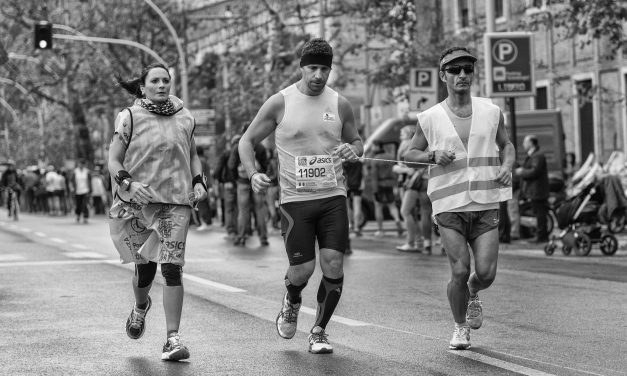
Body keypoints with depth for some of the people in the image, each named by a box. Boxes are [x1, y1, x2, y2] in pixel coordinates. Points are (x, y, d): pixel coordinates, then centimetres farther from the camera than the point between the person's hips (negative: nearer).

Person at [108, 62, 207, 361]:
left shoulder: (184, 118, 9)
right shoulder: (129, 118, 0)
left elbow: (192, 155, 24)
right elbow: (113, 162, -1)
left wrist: (199, 181, 7)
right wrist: (129, 184, -19)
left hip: (175, 201, 1)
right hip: (136, 202, -1)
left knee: (172, 268, -11)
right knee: (144, 268, 5)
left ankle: (172, 339, -11)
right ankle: (140, 307, 41)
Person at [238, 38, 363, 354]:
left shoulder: (340, 104, 5)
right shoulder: (280, 103, -2)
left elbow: (356, 141, 19)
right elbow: (247, 141, 5)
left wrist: (353, 150, -6)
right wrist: (253, 174, -13)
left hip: (333, 197, 2)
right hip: (295, 198, -2)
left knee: (334, 266, -8)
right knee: (302, 269, -7)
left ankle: (319, 331, 11)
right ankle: (291, 302, 30)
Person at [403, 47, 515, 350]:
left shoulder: (491, 112, 6)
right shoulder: (430, 118, 1)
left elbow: (506, 145, 20)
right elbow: (410, 154, 12)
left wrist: (507, 166, -1)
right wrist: (433, 156, -9)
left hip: (486, 203, 2)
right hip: (449, 206, -1)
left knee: (486, 272, -8)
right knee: (460, 271, -10)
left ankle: (473, 294, 30)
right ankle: (460, 328, 16)